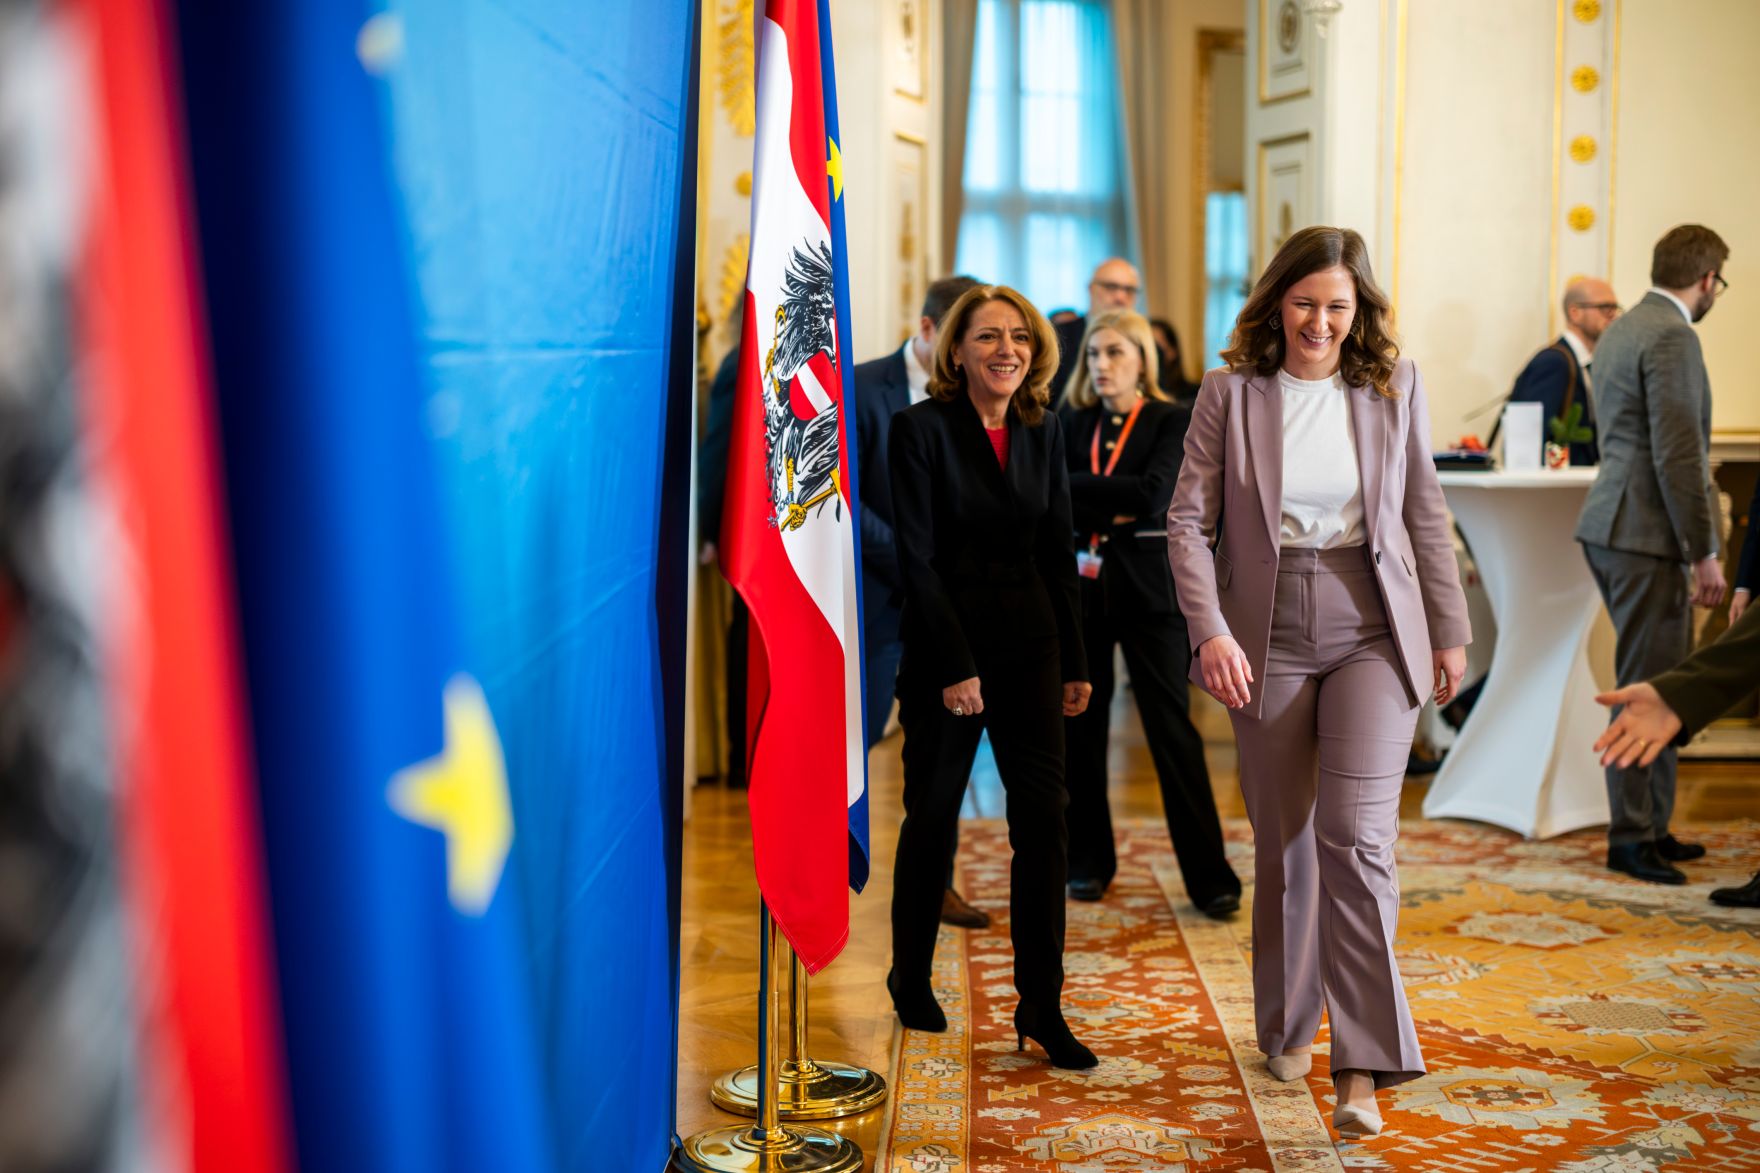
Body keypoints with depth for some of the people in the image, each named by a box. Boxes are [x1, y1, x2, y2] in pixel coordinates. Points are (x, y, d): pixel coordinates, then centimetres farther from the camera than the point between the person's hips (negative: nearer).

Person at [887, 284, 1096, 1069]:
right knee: (932, 818, 7)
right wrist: (955, 667, -16)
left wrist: (1074, 661, 7)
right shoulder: (921, 428, -8)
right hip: (945, 645, -4)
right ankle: (911, 982, 26)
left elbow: (1058, 549, 10)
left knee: (1043, 815, -3)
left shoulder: (1043, 430, 7)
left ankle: (1042, 1007, 3)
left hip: (1029, 643, 4)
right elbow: (916, 556, -12)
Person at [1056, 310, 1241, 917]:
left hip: (1147, 588, -3)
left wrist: (1079, 488, -10)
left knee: (1173, 729, -4)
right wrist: (1117, 508, -14)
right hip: (1079, 585, 3)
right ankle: (1088, 862, 21)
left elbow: (1152, 494, -16)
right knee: (1080, 725, 8)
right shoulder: (1072, 422, 9)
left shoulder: (1173, 422, 0)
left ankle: (1210, 877, 0)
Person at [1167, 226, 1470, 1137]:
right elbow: (1188, 522, -4)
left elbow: (1425, 517, 9)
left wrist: (1450, 632, 9)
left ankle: (1364, 1067, -4)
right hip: (1268, 641, 0)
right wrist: (1212, 631, -14)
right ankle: (1287, 1028, 30)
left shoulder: (1395, 388, 2)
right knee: (1282, 843, 10)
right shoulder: (1230, 392, -2)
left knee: (1356, 838, -10)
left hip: (1373, 635, 0)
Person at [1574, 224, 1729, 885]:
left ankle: (1649, 826, 23)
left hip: (1615, 526, 10)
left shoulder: (1621, 330, 17)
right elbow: (1678, 455, -19)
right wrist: (1705, 552, -16)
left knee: (1661, 684, 16)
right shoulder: (1672, 336, -14)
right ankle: (1631, 837, 2)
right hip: (1647, 536, -10)